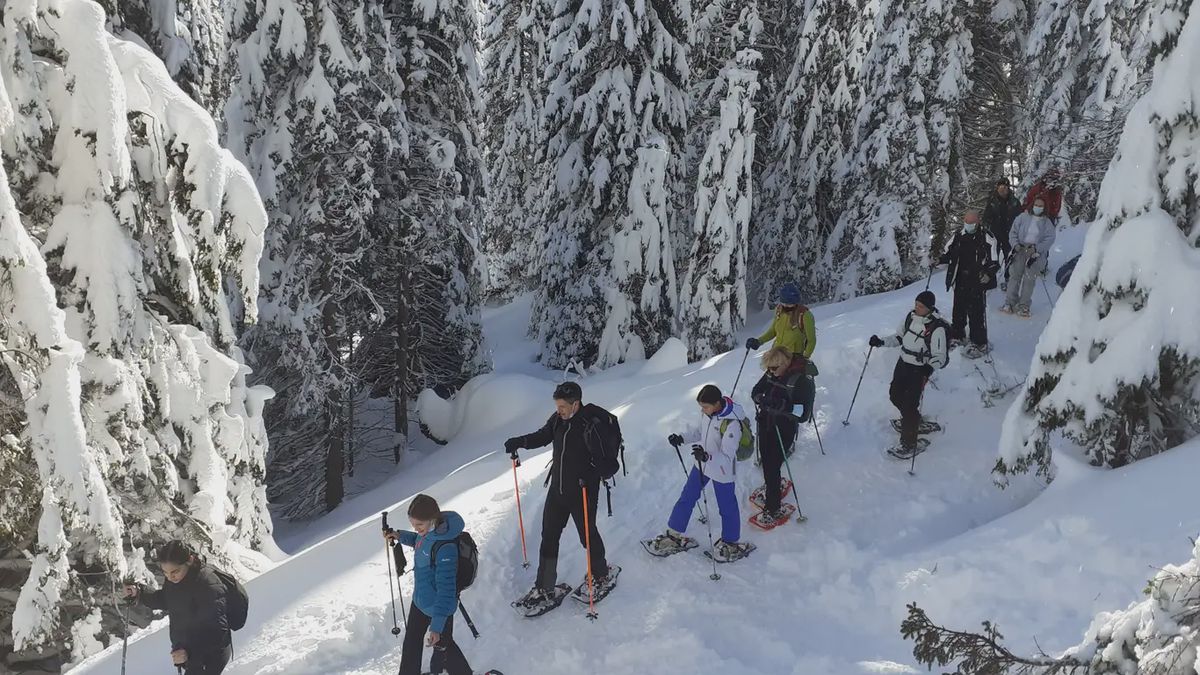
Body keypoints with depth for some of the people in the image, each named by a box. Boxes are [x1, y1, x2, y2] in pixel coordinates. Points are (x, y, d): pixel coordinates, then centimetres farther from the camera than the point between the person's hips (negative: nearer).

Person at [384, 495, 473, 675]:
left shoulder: (445, 547, -35)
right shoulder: (428, 529, -10)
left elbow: (446, 588, -32)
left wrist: (436, 626, -31)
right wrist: (401, 536, 2)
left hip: (439, 606, -8)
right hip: (421, 599, 8)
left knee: (441, 644, 15)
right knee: (411, 640, 23)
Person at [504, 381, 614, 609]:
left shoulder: (593, 424, -22)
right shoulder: (558, 420, -3)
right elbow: (543, 436, 16)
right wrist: (521, 442, 0)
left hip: (583, 493, -6)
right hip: (557, 490, 6)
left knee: (588, 535, 11)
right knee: (549, 537, 9)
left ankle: (600, 575, 37)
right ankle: (544, 588, 19)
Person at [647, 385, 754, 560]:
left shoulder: (732, 423, -31)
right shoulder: (710, 412, -10)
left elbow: (727, 457, -31)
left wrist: (707, 456, -48)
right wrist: (682, 438, -2)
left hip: (722, 471, -7)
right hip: (702, 464, 7)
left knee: (726, 506, 12)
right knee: (686, 498, 17)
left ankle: (731, 543, 35)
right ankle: (674, 535, 34)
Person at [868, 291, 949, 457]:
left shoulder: (937, 328, -22)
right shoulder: (911, 316, -2)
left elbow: (940, 357, -23)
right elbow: (899, 337, 13)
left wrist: (929, 366, -42)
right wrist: (881, 342, 0)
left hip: (920, 370, -7)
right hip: (903, 363, 7)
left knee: (910, 405, -8)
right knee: (895, 395, 20)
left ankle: (909, 445, 3)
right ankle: (910, 420, 49)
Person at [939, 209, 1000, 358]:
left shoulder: (987, 239, -9)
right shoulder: (958, 237, 6)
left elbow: (995, 262, -9)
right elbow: (947, 254, 17)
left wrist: (988, 274, -25)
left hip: (978, 283, -5)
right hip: (960, 282, 5)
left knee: (976, 313, -4)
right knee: (958, 311, 17)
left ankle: (979, 344, 5)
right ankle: (957, 336, 36)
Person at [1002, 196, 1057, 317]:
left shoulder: (1047, 223, 7)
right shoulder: (1023, 217, 9)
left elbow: (1050, 239, -1)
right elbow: (1013, 232, 9)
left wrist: (1037, 248, -16)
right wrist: (1015, 244, -9)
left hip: (1037, 252, -1)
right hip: (1021, 249, 1)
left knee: (1029, 278, -9)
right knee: (1016, 274, -7)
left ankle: (1023, 306, -7)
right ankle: (1010, 303, -6)